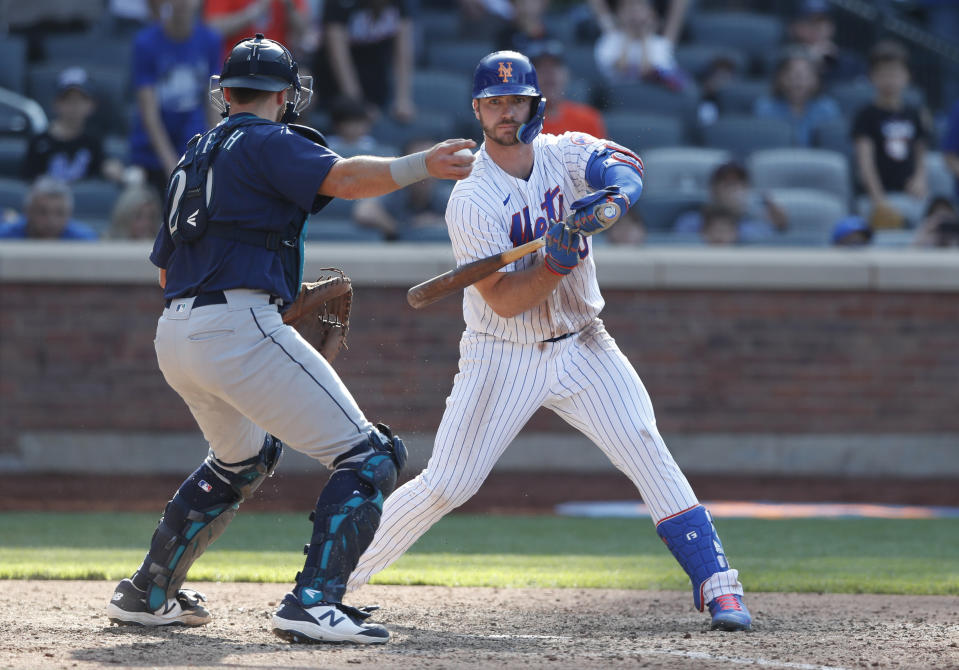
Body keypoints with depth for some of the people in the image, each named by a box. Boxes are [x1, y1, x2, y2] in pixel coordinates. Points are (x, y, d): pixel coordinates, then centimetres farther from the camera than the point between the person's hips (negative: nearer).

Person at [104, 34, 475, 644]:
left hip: (174, 336, 9)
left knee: (246, 456, 34)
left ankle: (148, 594, 36)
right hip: (240, 328, -9)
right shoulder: (268, 143, 0)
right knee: (369, 457, -7)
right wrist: (421, 166, -31)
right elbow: (341, 178, -20)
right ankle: (314, 604, -22)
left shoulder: (196, 157, 25)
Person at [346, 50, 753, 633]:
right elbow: (503, 301, -20)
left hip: (582, 347, 3)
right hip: (502, 359, -3)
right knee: (446, 485, -6)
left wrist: (612, 196, -40)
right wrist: (557, 263, -35)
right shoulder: (471, 201, -15)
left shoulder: (566, 153, -1)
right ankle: (337, 575, 9)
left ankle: (714, 581, -13)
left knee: (645, 447, -16)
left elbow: (627, 167, -19)